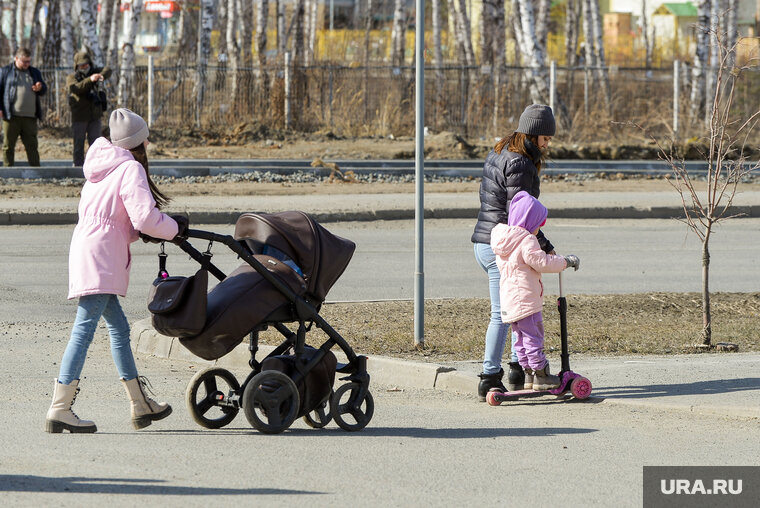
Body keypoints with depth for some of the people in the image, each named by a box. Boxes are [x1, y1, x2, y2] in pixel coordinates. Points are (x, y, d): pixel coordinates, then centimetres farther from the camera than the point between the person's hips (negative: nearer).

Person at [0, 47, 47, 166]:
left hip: (30, 117, 3)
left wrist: (40, 89, -3)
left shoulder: (35, 72, 17)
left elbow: (44, 90, 22)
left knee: (32, 146, 5)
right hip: (11, 116, -3)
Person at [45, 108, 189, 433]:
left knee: (118, 327, 16)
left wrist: (140, 232, 13)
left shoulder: (103, 166, 23)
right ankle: (60, 409, -21)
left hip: (86, 248, 10)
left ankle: (140, 405, 22)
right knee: (84, 328, -15)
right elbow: (144, 216, -17)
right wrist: (175, 228, 0)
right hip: (101, 257, -10)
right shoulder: (130, 169, -6)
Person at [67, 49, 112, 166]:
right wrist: (90, 80, -36)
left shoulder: (94, 72, 9)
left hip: (94, 115, 3)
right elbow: (75, 88, -23)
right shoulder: (71, 77, -2)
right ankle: (78, 165, 2)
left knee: (95, 142, 3)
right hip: (79, 116, -3)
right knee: (79, 143, 0)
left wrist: (102, 75, -33)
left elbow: (107, 71, -9)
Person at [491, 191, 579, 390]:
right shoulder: (527, 241, -15)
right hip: (525, 298, -9)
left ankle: (529, 375, 20)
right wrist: (566, 261, -5)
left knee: (521, 339, 15)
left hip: (508, 299, 9)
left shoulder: (504, 238, 15)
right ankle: (540, 376, 0)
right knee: (533, 336, -3)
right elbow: (542, 262, -17)